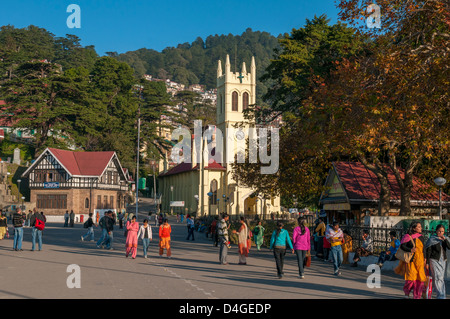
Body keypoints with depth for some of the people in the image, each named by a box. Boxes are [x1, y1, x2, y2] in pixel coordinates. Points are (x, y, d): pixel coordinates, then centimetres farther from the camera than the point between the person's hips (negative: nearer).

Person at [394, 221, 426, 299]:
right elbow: (402, 246, -8)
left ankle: (417, 295, 10)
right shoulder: (408, 237, -5)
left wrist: (424, 259, 12)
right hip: (411, 260, -5)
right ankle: (406, 291, 18)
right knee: (411, 276, -8)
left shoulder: (421, 237, 11)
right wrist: (410, 250, -22)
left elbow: (423, 248, 16)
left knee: (420, 277, 0)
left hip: (420, 260, 5)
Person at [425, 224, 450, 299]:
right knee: (438, 278, -11)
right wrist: (427, 263, -9)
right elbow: (427, 252, -6)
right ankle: (441, 296, -11)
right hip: (434, 260, -5)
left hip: (443, 261, 5)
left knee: (440, 278, 8)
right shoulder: (432, 239, -6)